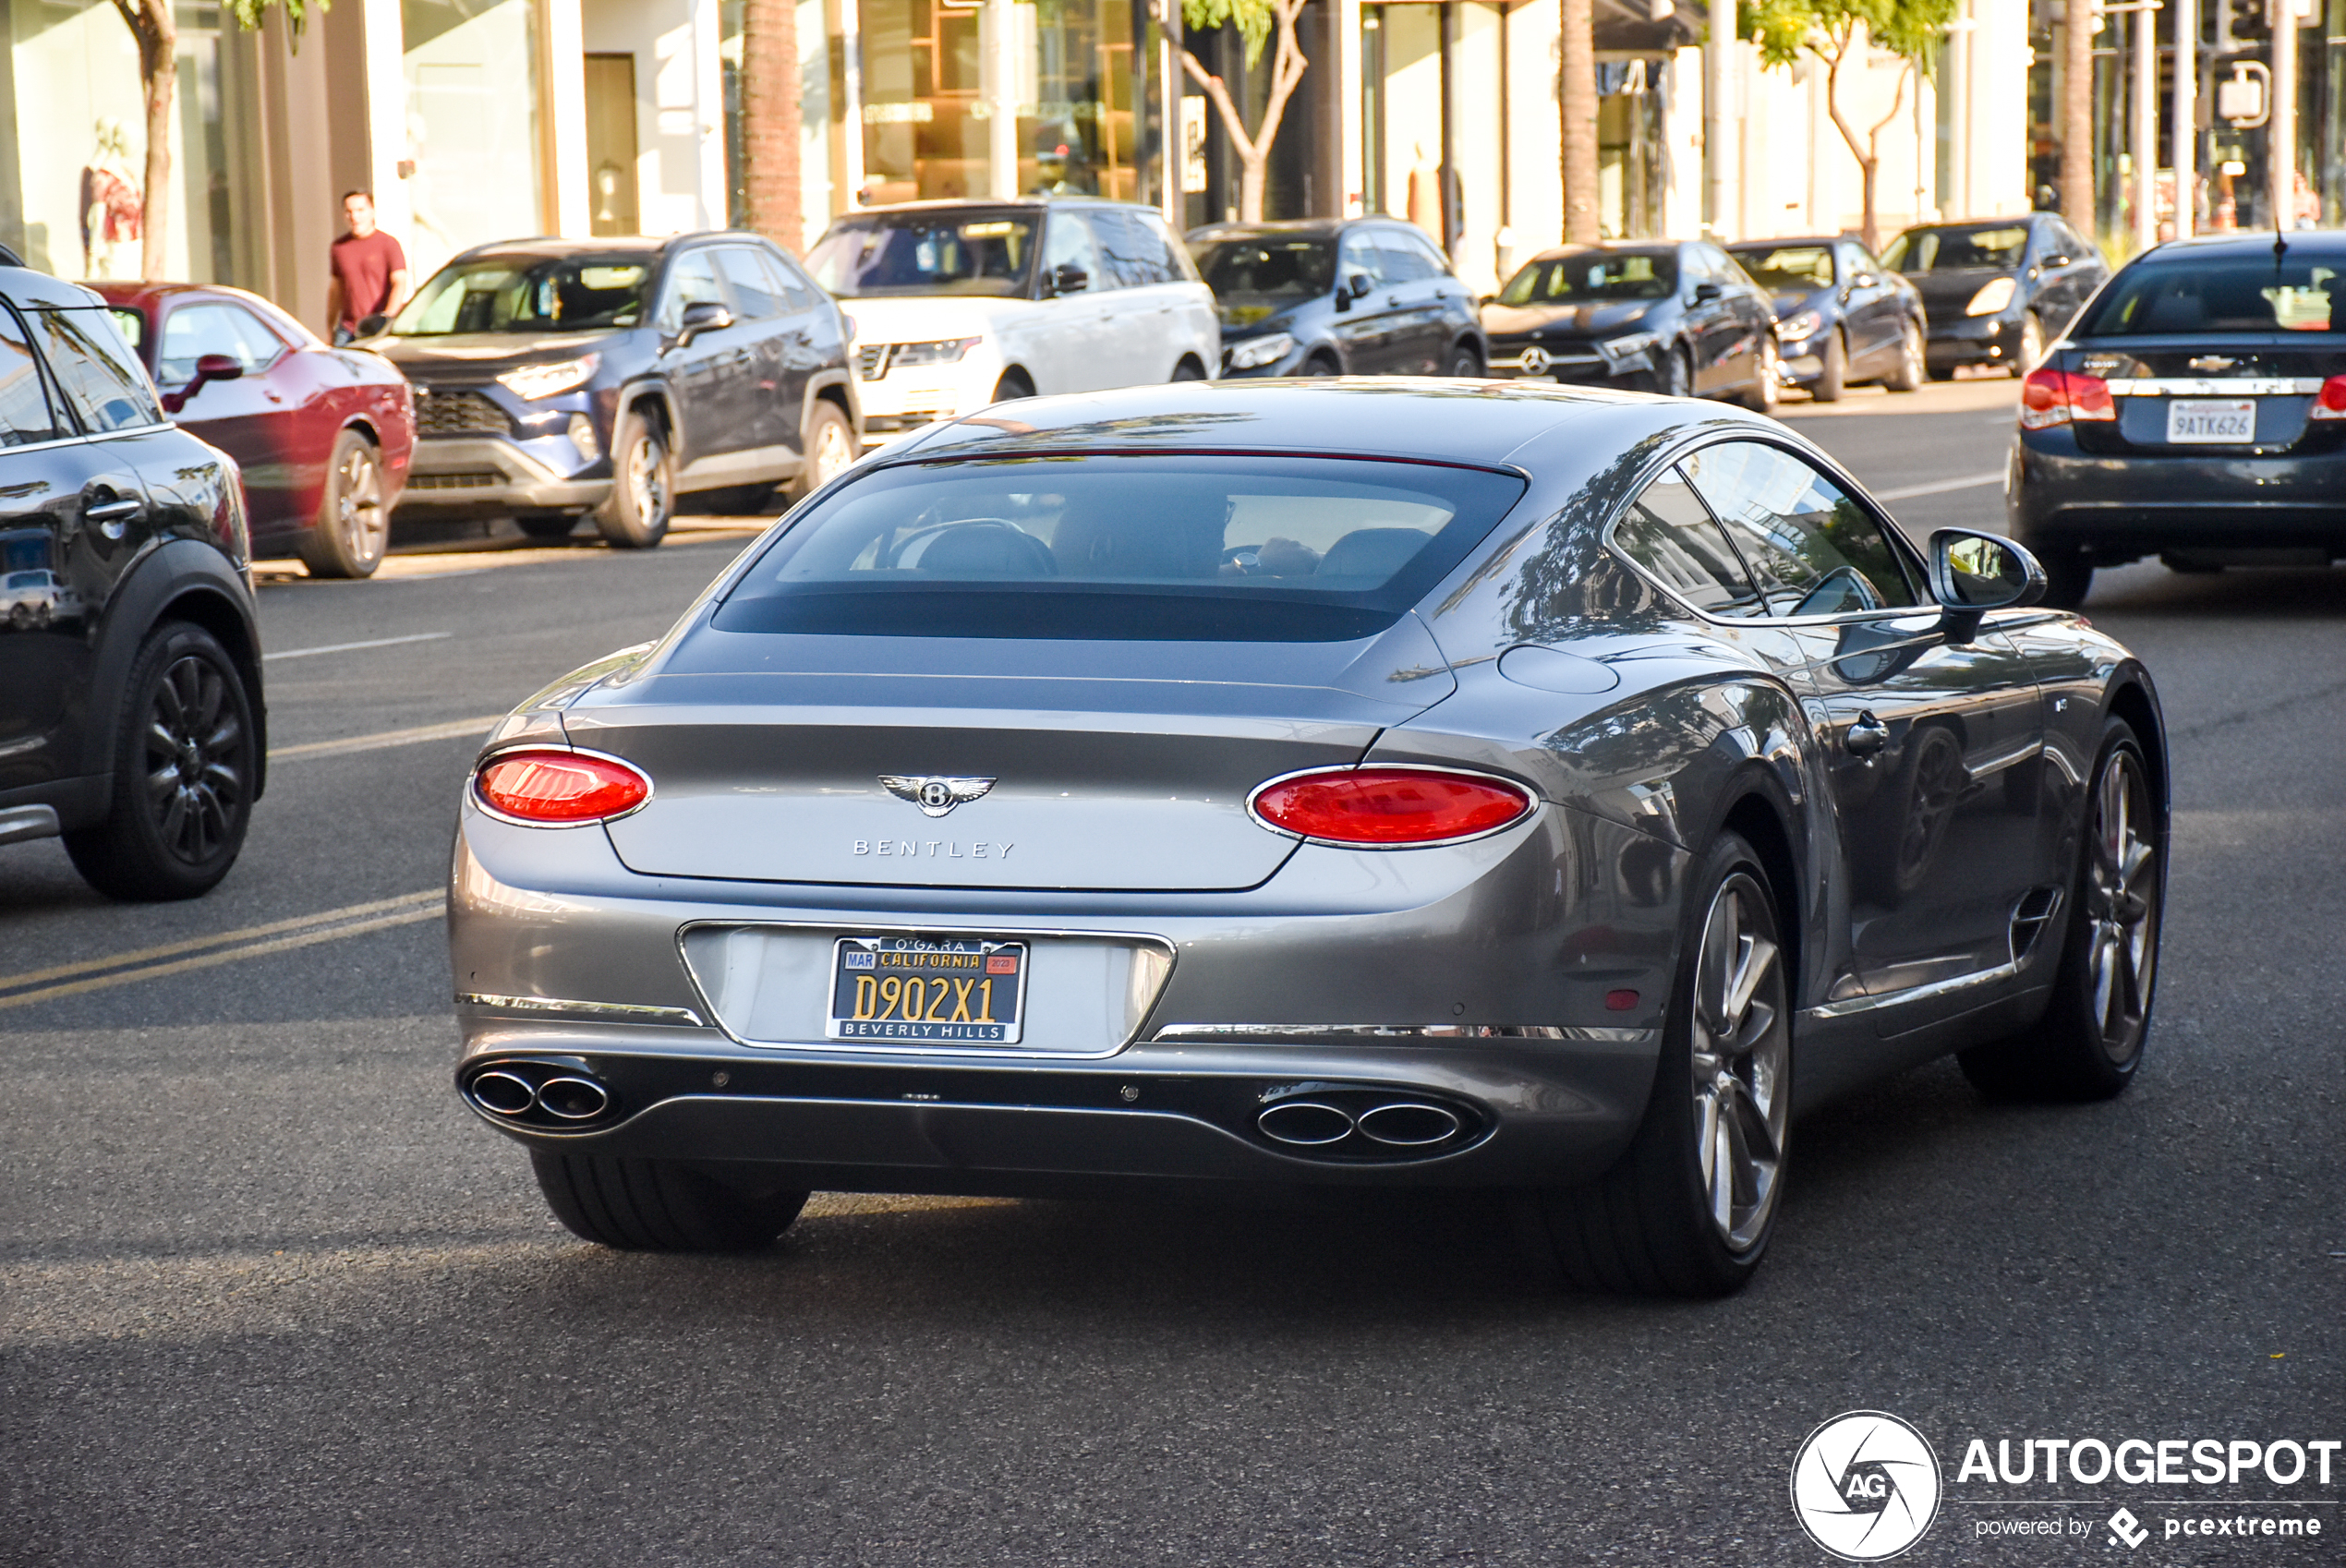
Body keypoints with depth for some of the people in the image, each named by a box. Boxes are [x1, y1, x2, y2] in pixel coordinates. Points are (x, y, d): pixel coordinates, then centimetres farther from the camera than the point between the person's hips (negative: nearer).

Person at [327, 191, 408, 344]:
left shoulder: (388, 244, -2)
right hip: (347, 330, 3)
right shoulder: (339, 246, 12)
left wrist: (387, 318, -28)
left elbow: (400, 283, -12)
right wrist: (330, 329, 20)